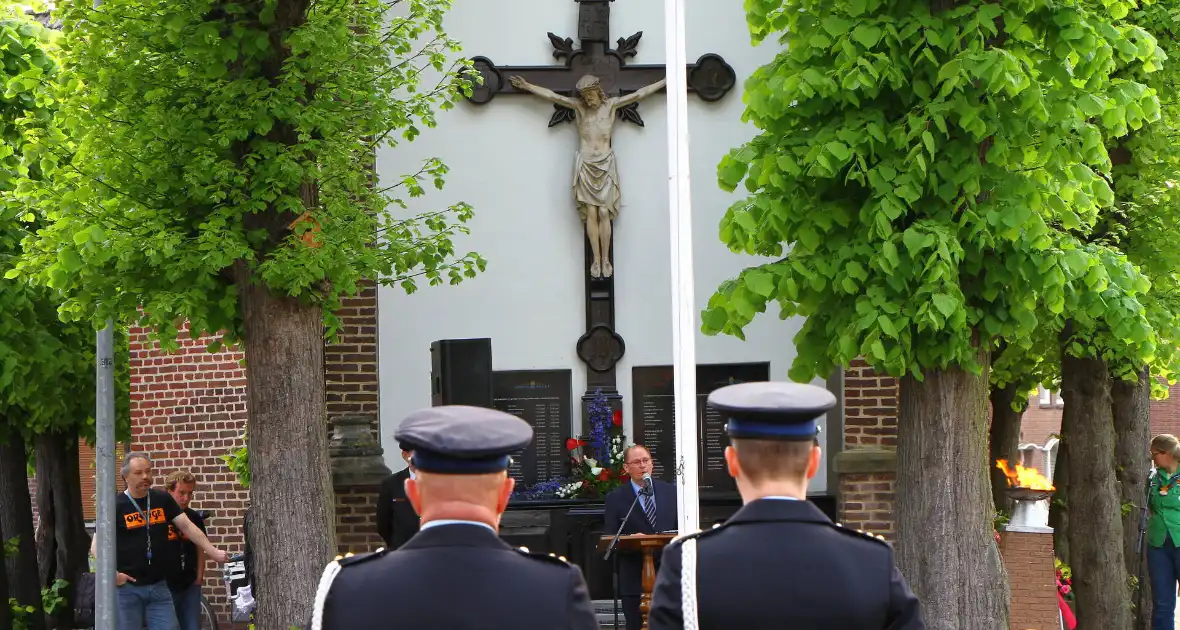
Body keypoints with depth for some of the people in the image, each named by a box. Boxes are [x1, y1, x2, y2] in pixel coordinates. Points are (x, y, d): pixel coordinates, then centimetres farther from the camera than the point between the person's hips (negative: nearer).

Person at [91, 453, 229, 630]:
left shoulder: (162, 500, 6)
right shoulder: (116, 507, -5)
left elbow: (187, 526, 4)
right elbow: (96, 546, -5)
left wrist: (213, 552, -7)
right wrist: (112, 574, -19)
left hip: (159, 586, 3)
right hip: (127, 587, -3)